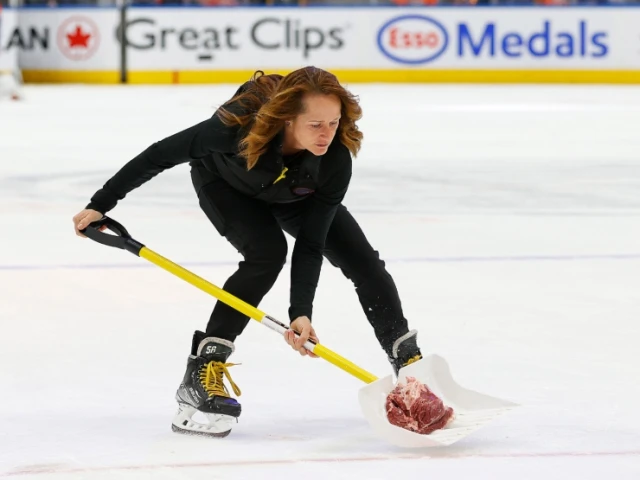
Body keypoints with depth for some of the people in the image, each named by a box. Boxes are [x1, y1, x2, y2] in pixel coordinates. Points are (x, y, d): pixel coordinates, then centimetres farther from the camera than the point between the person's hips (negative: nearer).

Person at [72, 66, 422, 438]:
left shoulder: (335, 161, -36)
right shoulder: (240, 124, -44)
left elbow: (310, 244, -32)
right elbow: (162, 155, -32)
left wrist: (301, 313, -43)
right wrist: (102, 203, -28)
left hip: (294, 194, 4)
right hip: (225, 183, -4)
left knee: (362, 261, -3)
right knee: (267, 253, -29)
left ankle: (408, 360, 15)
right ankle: (201, 376, -26)